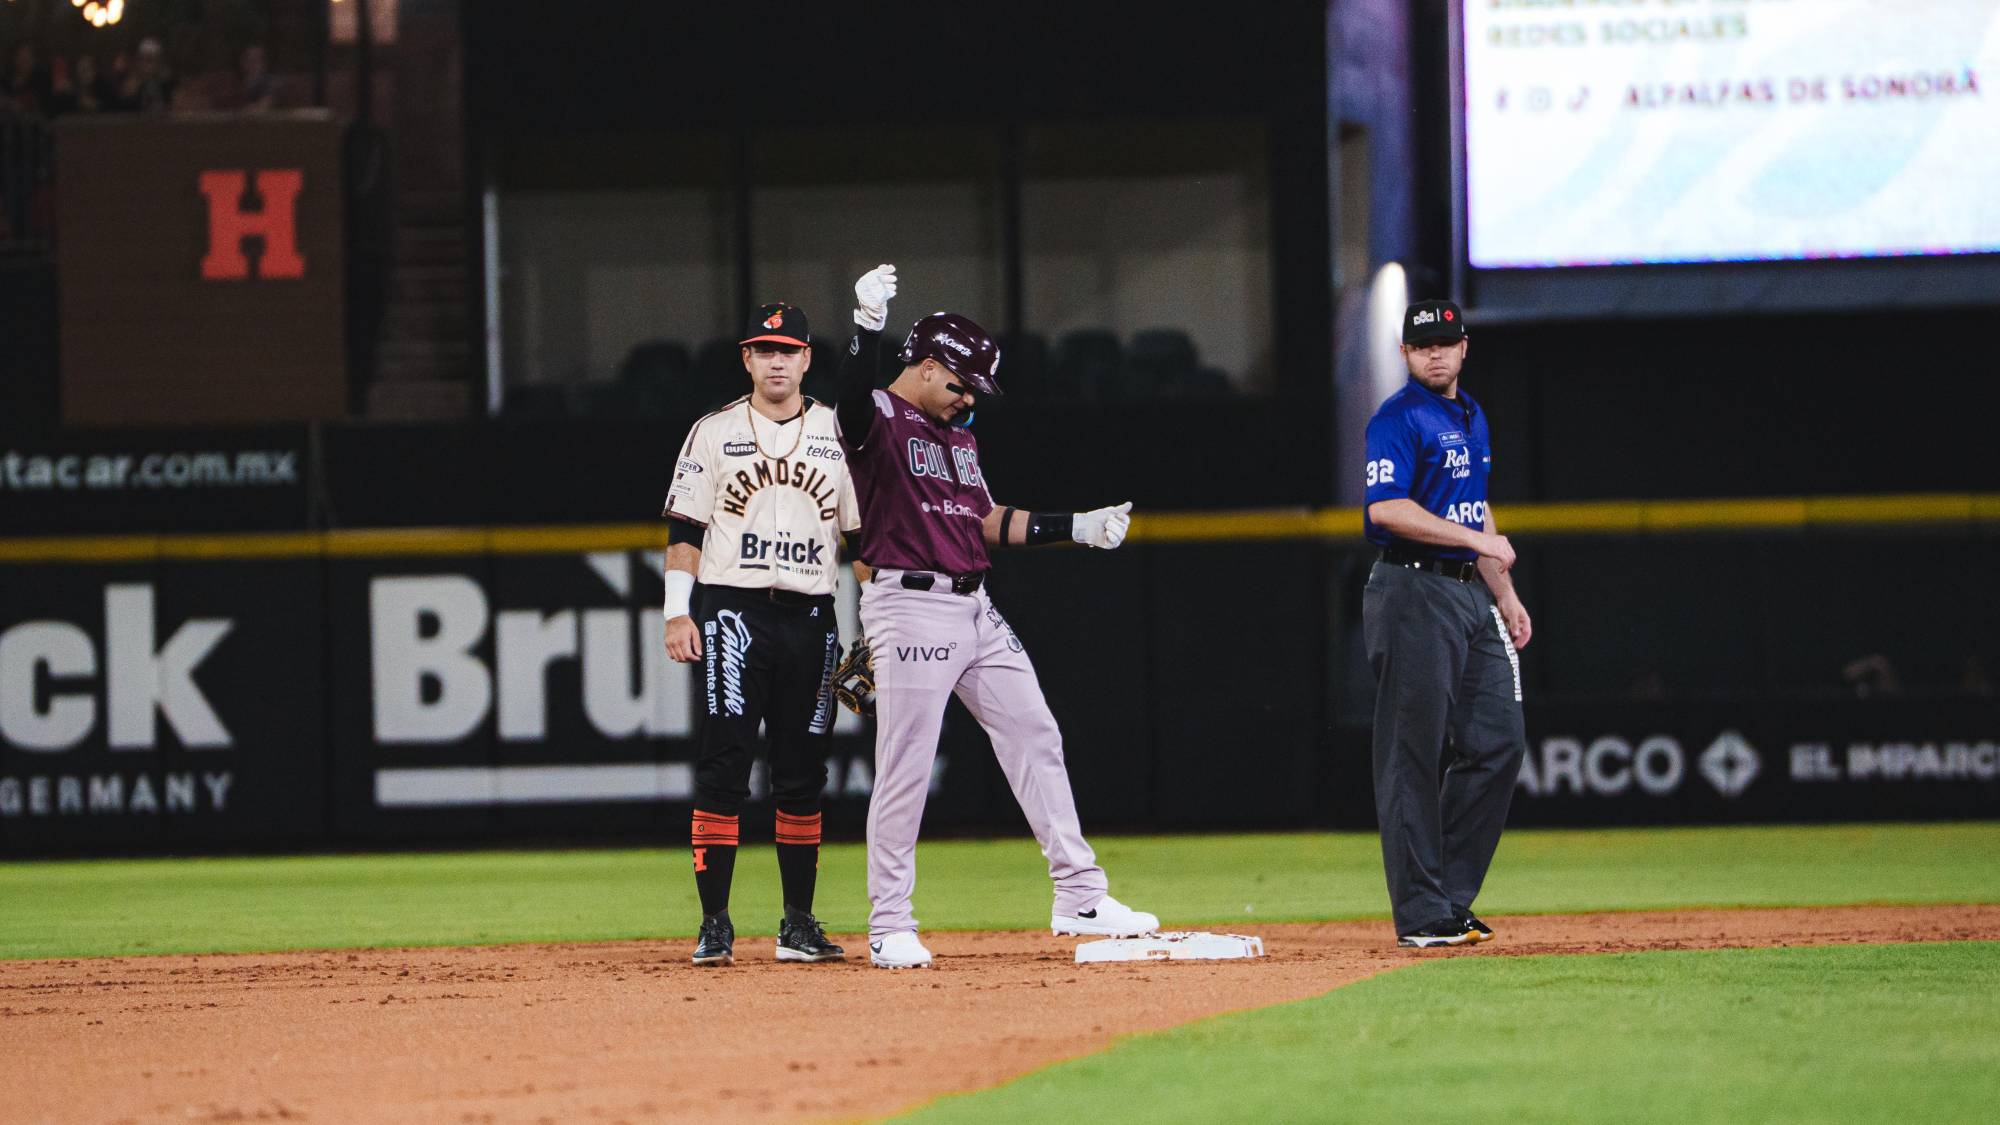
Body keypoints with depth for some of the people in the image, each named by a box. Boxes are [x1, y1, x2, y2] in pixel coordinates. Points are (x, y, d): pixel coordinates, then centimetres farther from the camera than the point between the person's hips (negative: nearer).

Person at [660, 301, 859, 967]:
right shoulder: (713, 434, 5)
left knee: (802, 776, 5)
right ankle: (715, 925, -7)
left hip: (811, 618, 2)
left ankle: (798, 925, 12)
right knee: (721, 771, -8)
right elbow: (684, 530, 3)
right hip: (732, 613, -2)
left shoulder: (839, 435, 10)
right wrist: (677, 612, -7)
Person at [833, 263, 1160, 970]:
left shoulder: (959, 434, 20)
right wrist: (867, 327, -47)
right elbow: (852, 403, -30)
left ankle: (1079, 896, 14)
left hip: (975, 608, 8)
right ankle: (889, 927, 0)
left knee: (1035, 739, 8)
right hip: (909, 604, -8)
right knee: (905, 770, -7)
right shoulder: (880, 420, -6)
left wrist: (1078, 528, 17)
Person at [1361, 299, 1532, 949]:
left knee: (1497, 742, 7)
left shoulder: (1470, 418, 19)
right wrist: (1478, 540, -23)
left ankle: (1450, 898, 14)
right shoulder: (1399, 420, -9)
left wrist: (1506, 596, 22)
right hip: (1413, 594, -9)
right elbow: (1385, 508, -22)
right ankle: (1423, 915, -7)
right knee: (1413, 754, -7)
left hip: (1470, 595, 9)